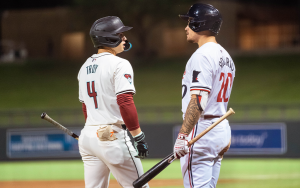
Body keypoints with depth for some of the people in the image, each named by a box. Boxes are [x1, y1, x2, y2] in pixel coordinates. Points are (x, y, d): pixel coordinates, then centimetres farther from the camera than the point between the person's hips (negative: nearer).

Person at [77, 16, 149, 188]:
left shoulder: (85, 67, 16)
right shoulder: (119, 64, -10)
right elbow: (125, 103, -19)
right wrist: (139, 136, -17)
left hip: (88, 135, 8)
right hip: (113, 135, -8)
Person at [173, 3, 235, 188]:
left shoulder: (203, 55, -14)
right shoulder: (226, 56, 16)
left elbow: (198, 100, -24)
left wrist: (183, 136, -27)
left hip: (202, 130, -10)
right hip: (222, 129, 10)